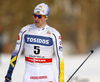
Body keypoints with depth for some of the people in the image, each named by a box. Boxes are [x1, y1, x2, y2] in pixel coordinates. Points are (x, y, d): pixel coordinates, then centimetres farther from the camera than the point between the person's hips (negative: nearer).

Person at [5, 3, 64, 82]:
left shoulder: (54, 34, -3)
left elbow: (60, 57, -1)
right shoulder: (25, 30, 2)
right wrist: (9, 73, 4)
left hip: (47, 73, -2)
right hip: (29, 72, 2)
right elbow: (16, 52, 8)